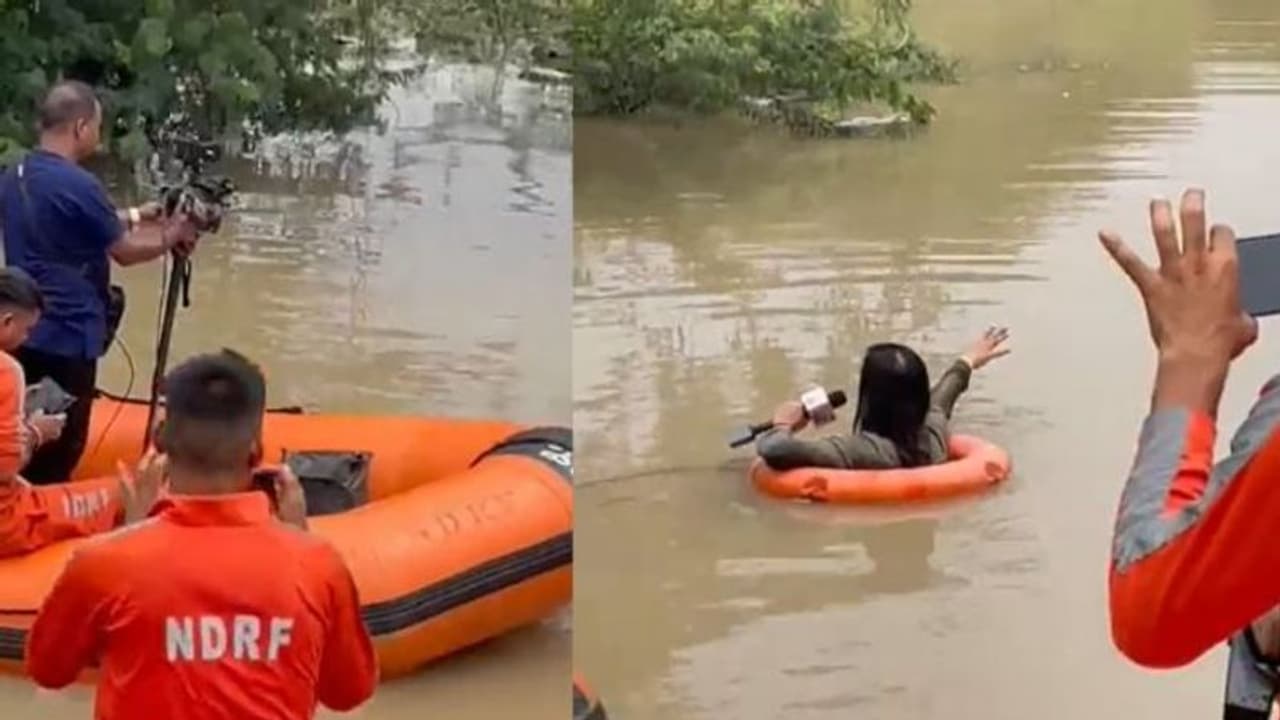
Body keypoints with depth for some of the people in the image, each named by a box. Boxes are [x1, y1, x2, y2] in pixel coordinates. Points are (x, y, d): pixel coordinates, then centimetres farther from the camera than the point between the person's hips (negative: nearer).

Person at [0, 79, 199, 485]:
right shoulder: (77, 184, -19)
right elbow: (125, 252, -9)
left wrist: (130, 218, 20)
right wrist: (170, 237, 8)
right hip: (66, 338, -8)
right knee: (56, 455, 1)